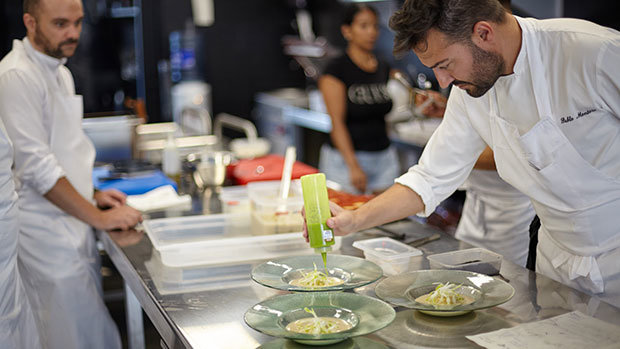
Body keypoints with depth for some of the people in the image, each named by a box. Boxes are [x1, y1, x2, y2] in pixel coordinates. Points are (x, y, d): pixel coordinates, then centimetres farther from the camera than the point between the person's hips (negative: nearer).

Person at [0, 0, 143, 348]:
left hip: (73, 224, 9)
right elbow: (36, 164, -20)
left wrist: (92, 195, 12)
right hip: (46, 231, -9)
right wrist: (98, 217, -17)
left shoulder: (60, 71, 14)